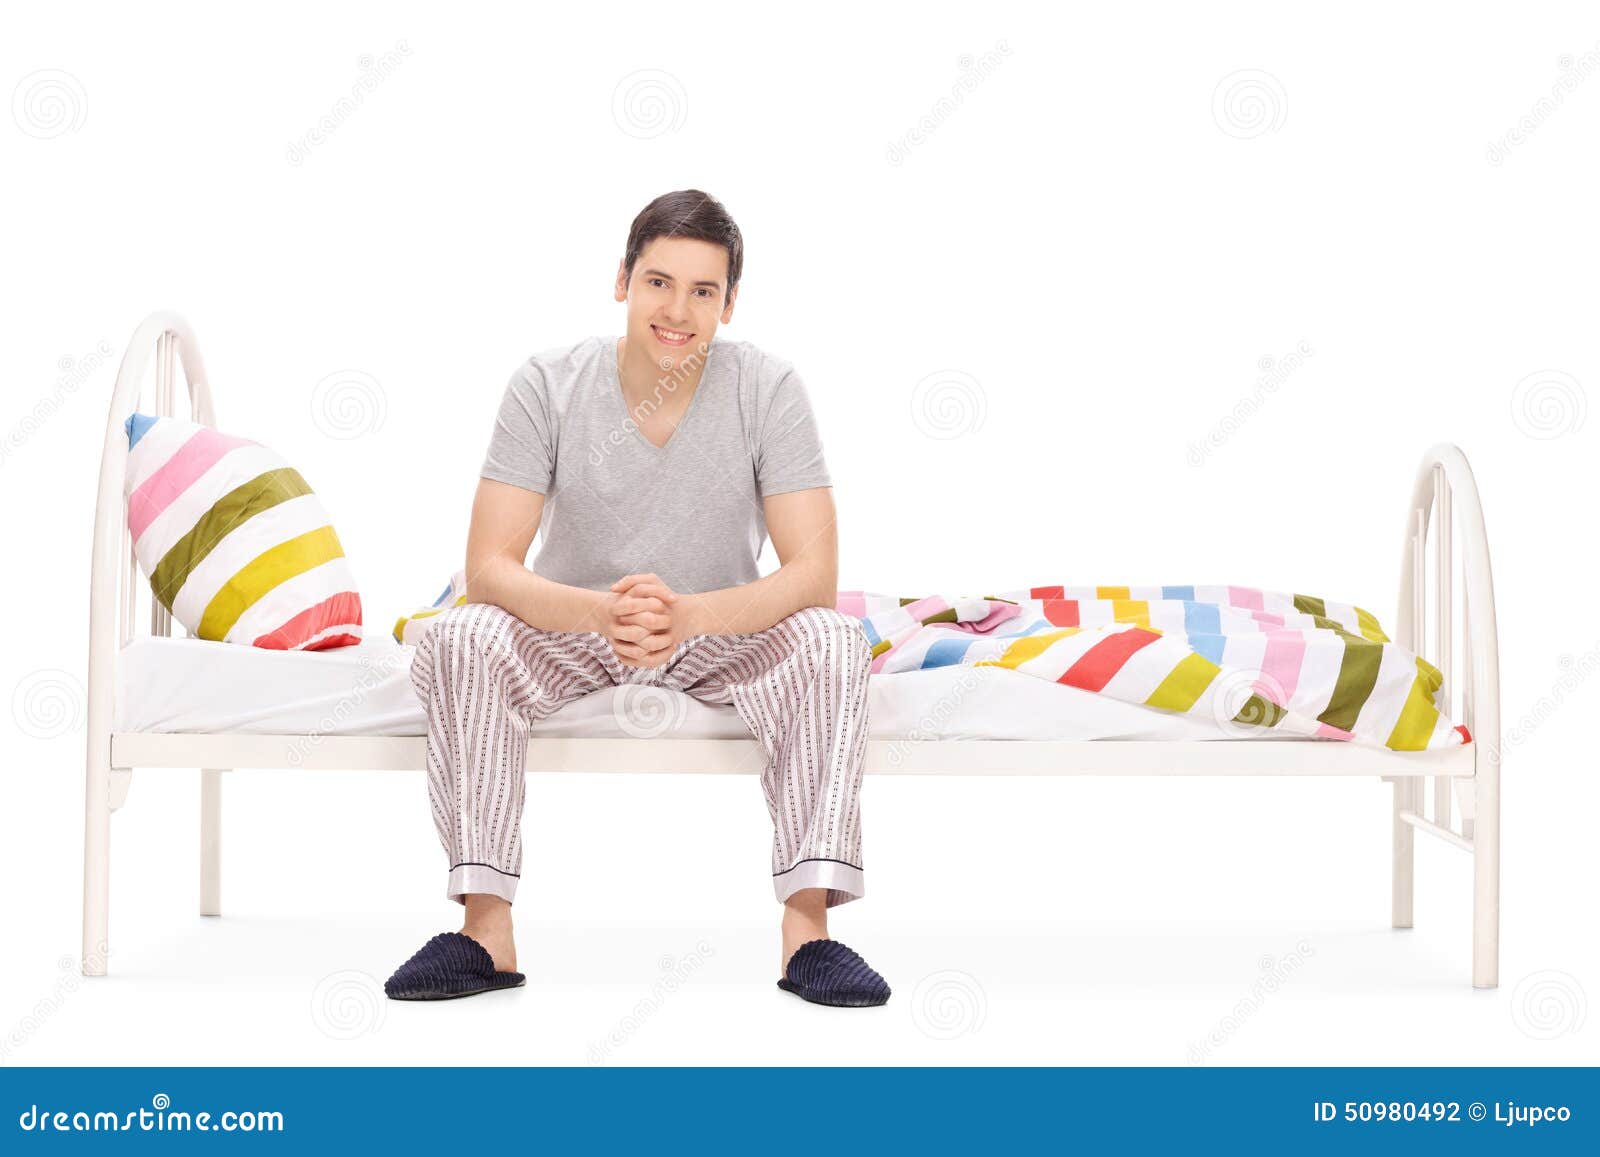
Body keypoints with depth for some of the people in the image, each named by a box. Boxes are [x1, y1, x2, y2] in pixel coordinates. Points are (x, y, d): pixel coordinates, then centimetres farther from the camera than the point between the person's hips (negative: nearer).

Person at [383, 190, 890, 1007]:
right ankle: (486, 928, -25)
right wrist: (600, 611, -42)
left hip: (721, 633, 0)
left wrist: (688, 614, -42)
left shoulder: (768, 389, -16)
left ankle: (807, 924, -30)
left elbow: (814, 572, -22)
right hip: (570, 628, 0)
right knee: (458, 639, -29)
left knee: (831, 640, -30)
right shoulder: (547, 386, -16)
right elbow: (489, 568, -20)